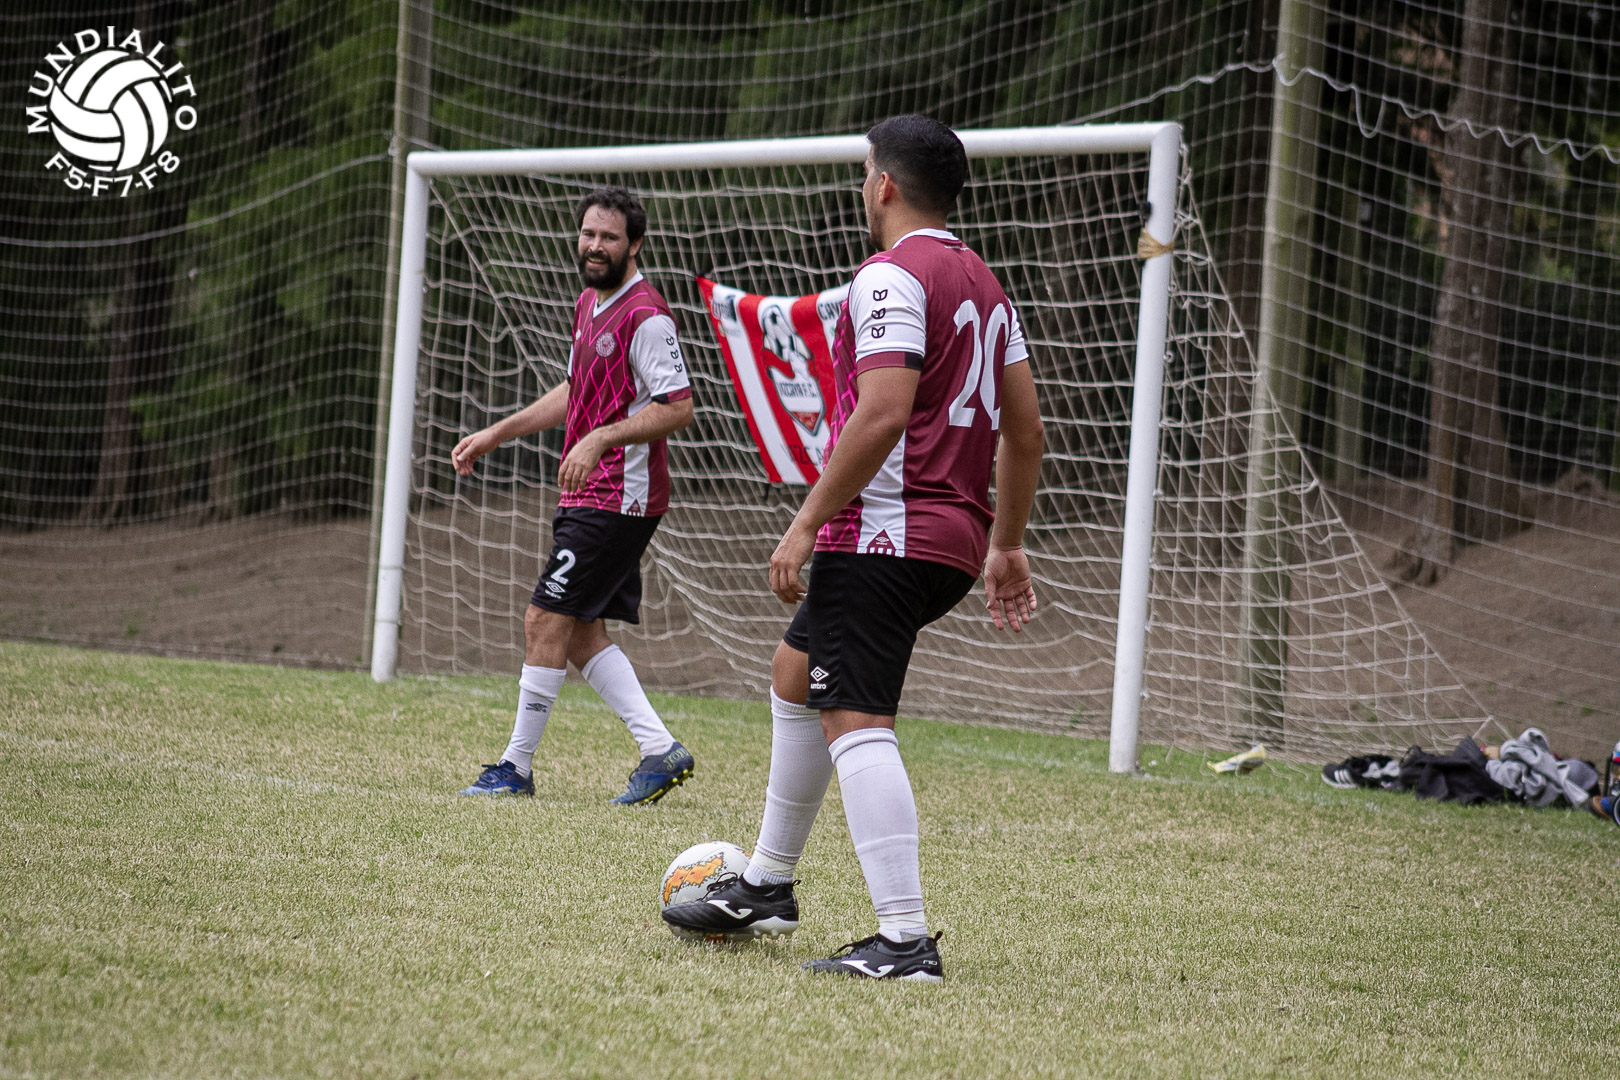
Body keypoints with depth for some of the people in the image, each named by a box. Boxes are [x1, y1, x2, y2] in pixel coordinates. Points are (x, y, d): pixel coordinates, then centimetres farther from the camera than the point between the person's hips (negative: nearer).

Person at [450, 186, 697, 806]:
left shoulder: (645, 315, -15)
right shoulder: (590, 304, 15)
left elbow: (677, 407, -20)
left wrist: (600, 439, -27)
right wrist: (496, 434, 27)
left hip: (618, 496, -10)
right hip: (587, 496, 10)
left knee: (546, 621, -7)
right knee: (580, 633, 9)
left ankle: (517, 767, 1)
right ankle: (661, 750, 9)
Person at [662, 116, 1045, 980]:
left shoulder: (891, 277, -11)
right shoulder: (984, 285, 17)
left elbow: (883, 414, -22)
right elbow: (1025, 431, 18)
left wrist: (807, 524, -18)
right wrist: (1006, 545, 23)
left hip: (883, 530, -10)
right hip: (954, 543, 10)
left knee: (856, 722, -13)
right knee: (794, 671, 25)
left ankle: (904, 940, -22)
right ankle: (765, 887, 35)